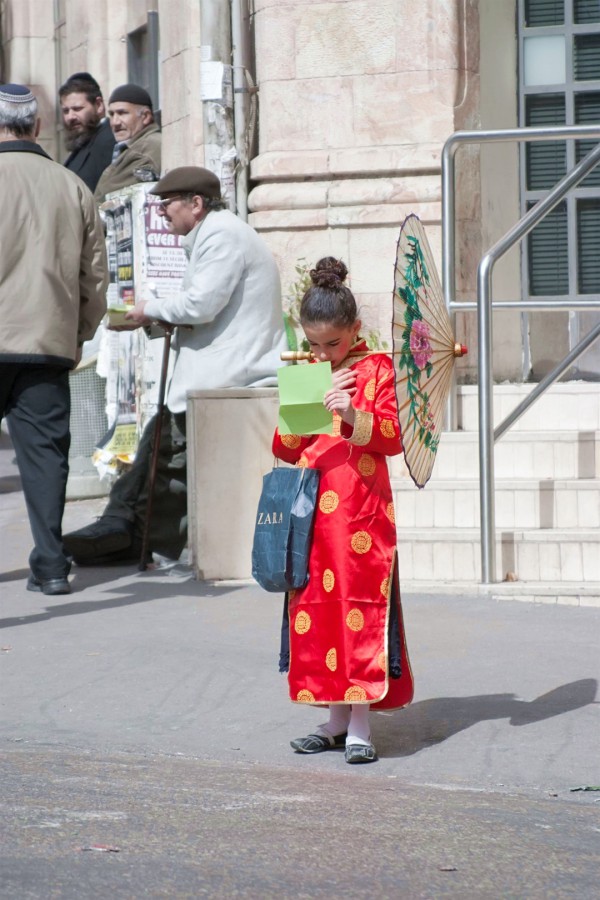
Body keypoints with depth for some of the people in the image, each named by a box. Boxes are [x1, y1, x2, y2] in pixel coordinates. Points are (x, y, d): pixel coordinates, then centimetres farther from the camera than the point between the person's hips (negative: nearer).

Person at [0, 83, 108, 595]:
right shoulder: (72, 187, 7)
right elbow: (96, 276, 11)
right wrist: (77, 338, 21)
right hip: (50, 343, 3)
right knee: (46, 450, 5)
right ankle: (51, 566, 3)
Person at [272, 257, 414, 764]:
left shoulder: (377, 369, 1)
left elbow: (394, 437, -7)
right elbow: (284, 450, 14)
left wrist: (354, 415, -23)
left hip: (361, 512, -5)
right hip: (313, 513, 5)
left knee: (361, 608, -6)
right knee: (315, 608, 5)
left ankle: (360, 725, -3)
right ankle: (336, 718, 14)